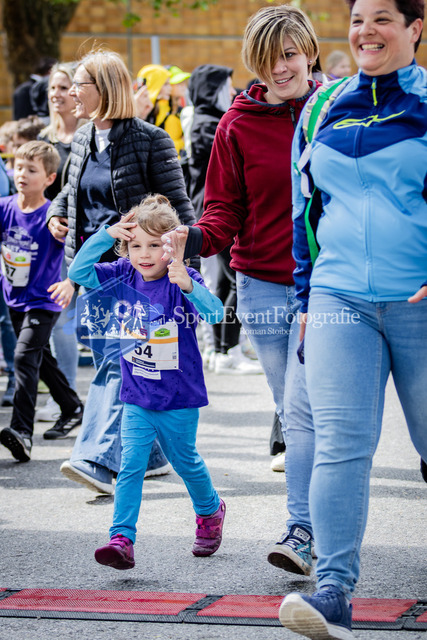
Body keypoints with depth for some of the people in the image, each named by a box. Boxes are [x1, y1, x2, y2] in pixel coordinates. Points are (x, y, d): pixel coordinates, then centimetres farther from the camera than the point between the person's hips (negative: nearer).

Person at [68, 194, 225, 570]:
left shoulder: (183, 280, -16)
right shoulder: (123, 276, -3)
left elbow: (215, 314, -30)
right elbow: (78, 272, -10)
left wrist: (188, 286, -48)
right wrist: (105, 235, -19)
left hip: (179, 400, -2)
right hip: (137, 398, 2)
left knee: (185, 462, 17)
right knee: (131, 466, -8)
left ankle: (211, 511, 44)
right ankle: (122, 539, -11)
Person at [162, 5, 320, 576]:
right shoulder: (238, 125, 3)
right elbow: (226, 209, 4)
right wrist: (196, 238, -17)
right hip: (263, 285, 2)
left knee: (303, 410, -13)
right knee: (293, 413, 9)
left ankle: (301, 531, -13)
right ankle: (320, 520, 19)